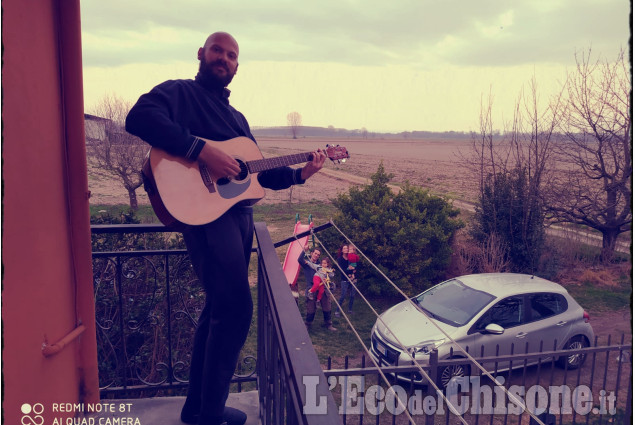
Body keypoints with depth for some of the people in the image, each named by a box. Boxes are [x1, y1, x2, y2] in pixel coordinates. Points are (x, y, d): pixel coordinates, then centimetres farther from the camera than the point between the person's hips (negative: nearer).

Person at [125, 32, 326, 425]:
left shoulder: (237, 117, 26)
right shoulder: (179, 92, 2)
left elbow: (259, 173, 25)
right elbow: (139, 118, -20)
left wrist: (300, 174, 11)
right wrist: (203, 150, -25)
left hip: (240, 215, 9)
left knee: (220, 308, 12)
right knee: (236, 307, -15)